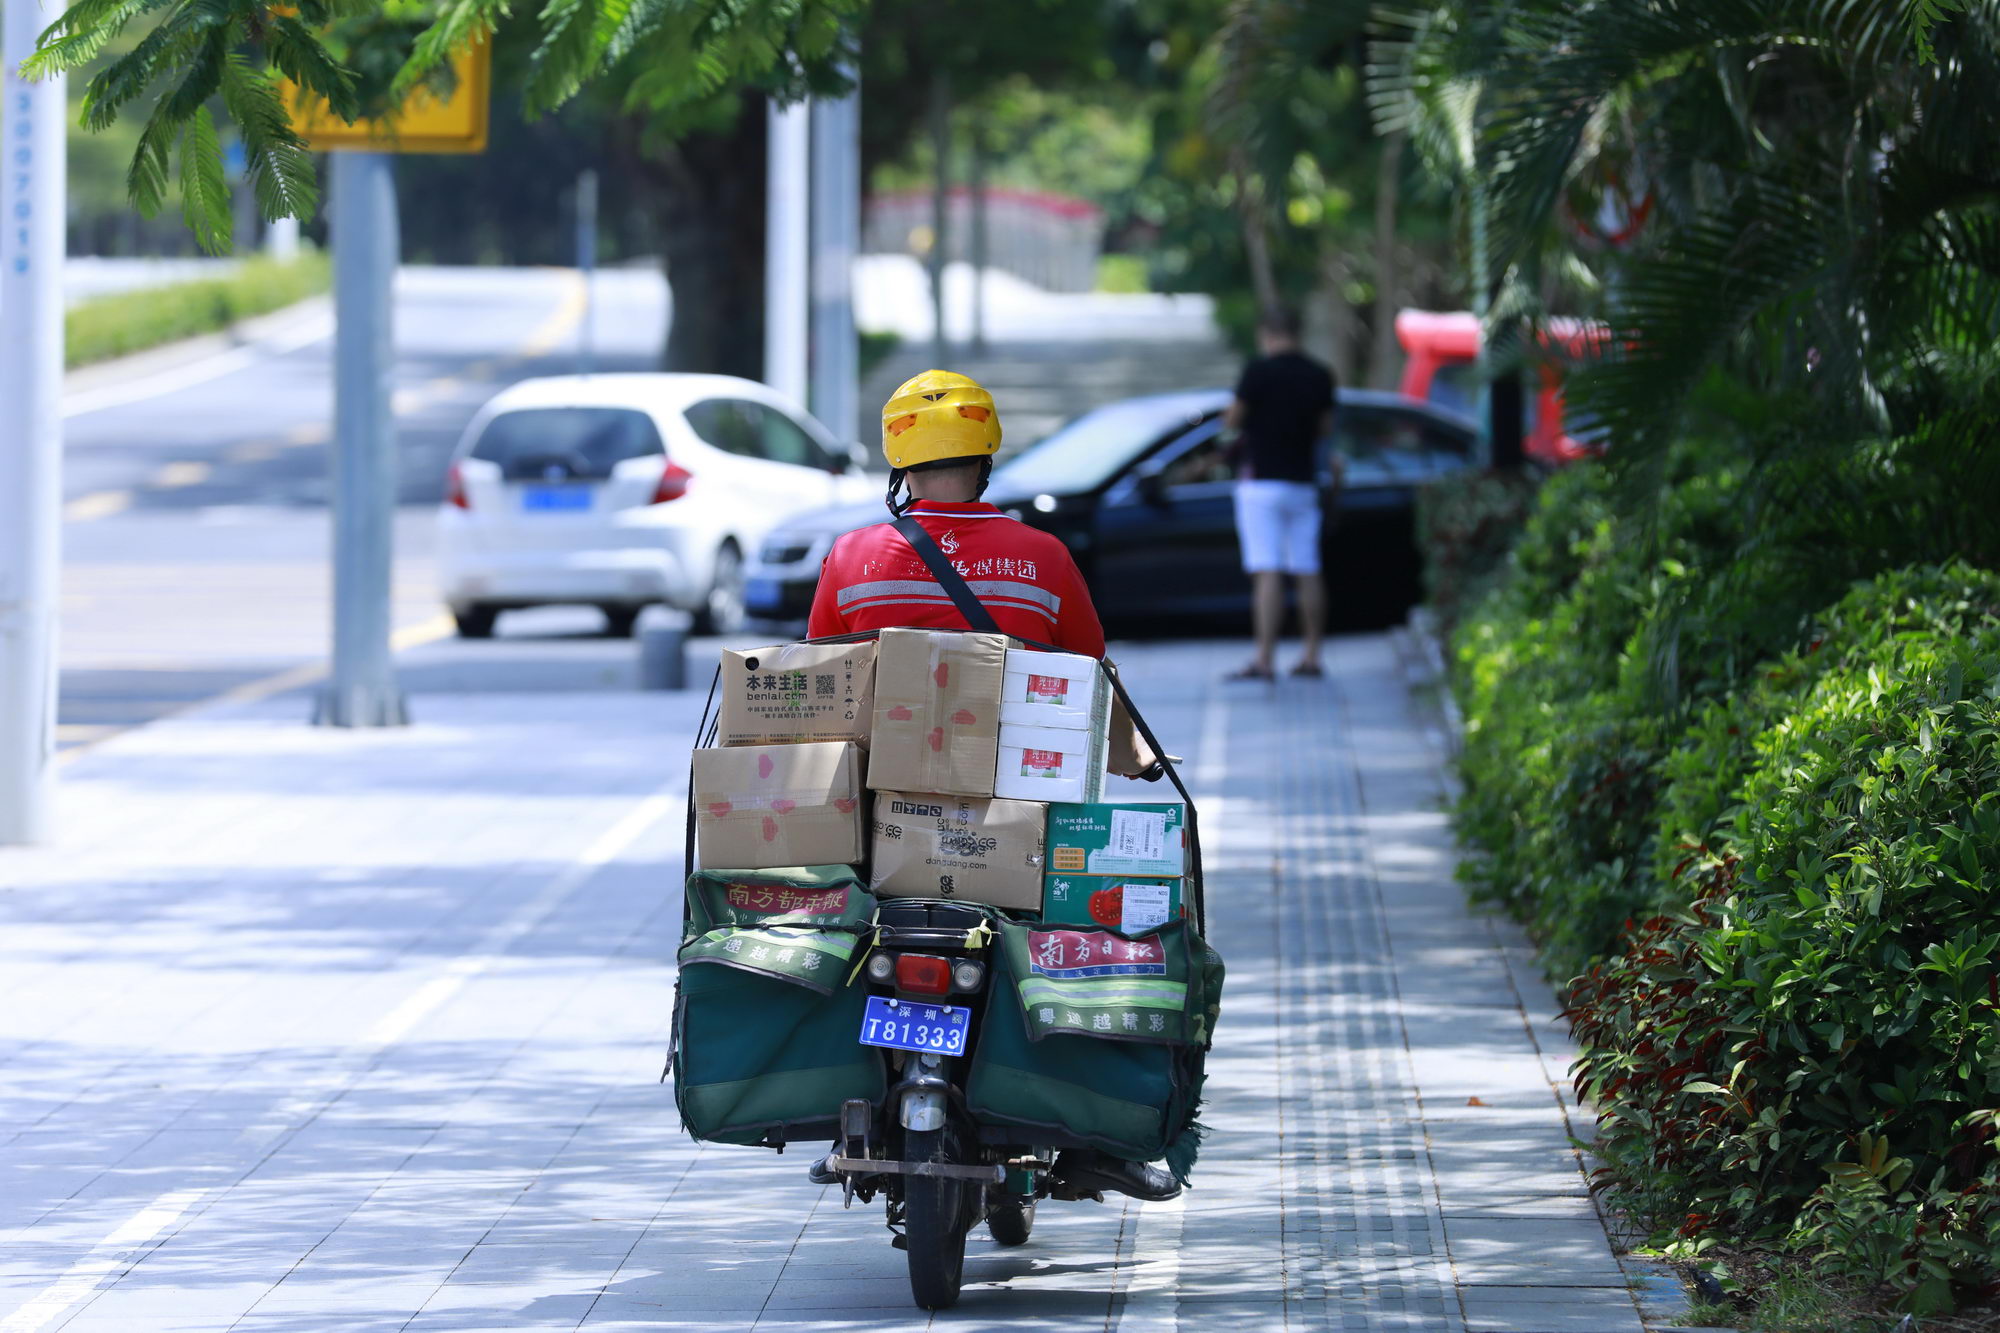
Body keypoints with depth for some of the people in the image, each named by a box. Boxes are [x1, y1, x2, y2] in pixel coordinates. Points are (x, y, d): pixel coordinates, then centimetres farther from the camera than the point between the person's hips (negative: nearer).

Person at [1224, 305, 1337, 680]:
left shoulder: (1260, 372, -12)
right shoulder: (1320, 376, 5)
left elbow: (1233, 420, -7)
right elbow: (1325, 426, 13)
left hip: (1261, 483, -6)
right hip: (1303, 483, 6)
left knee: (1266, 573, -11)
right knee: (1307, 572, 11)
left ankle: (1264, 659, -16)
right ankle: (1310, 655, 16)